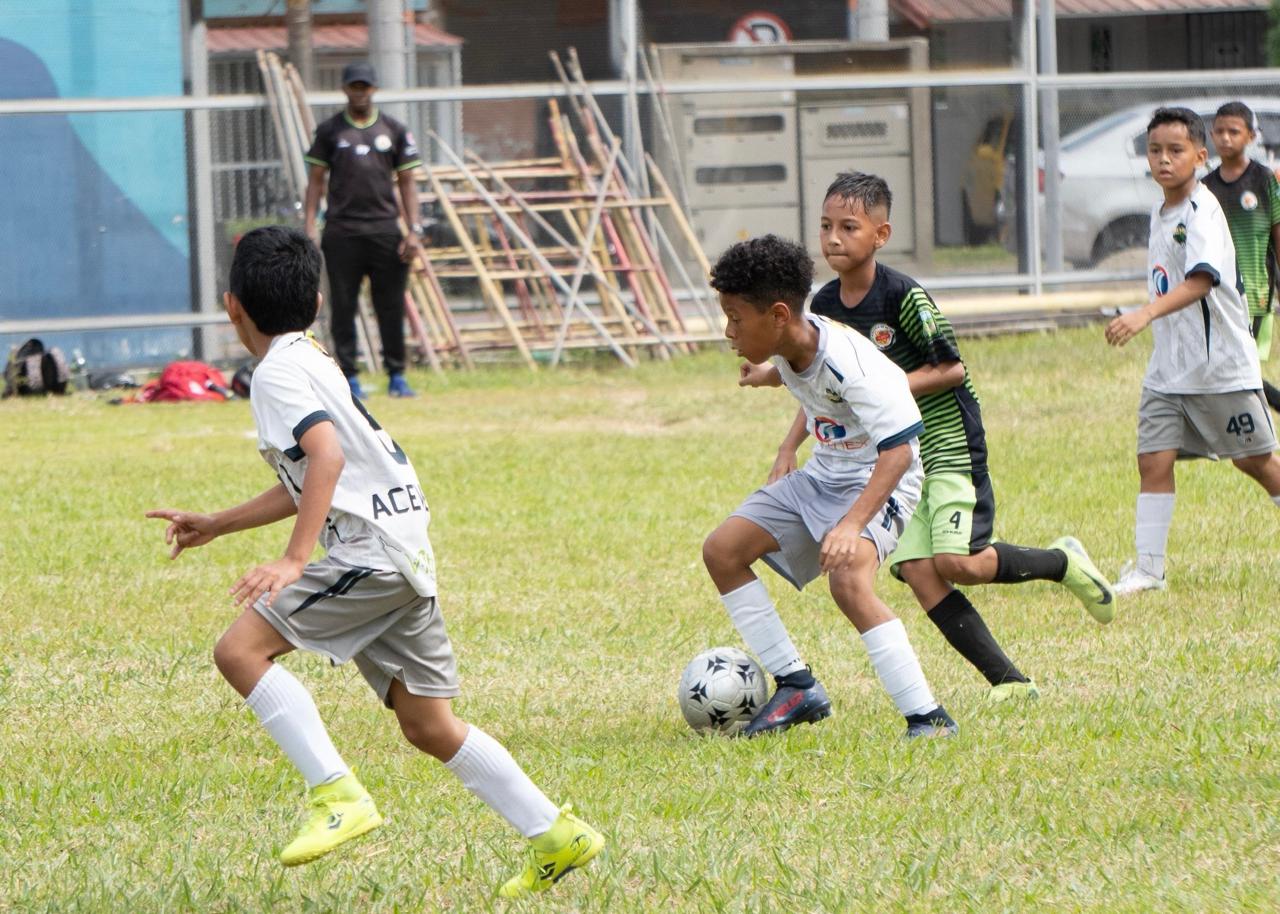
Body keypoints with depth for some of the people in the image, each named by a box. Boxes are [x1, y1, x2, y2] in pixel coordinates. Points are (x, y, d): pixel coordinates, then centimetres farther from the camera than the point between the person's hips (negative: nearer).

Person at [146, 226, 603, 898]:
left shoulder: (277, 374, -8)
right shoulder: (312, 359, 23)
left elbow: (327, 455, -25)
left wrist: (294, 560, -33)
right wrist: (213, 526, 35)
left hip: (371, 549, -10)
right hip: (402, 558, 10)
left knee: (240, 649, -15)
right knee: (427, 726, 13)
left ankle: (337, 795, -22)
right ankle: (556, 838, 15)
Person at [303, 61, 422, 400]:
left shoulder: (394, 130, 11)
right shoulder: (329, 130, 8)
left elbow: (406, 181, 10)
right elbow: (316, 180, 8)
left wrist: (414, 230, 1)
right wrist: (310, 225, -3)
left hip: (385, 229, 1)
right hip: (341, 232, -1)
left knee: (392, 305, 0)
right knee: (343, 306, -1)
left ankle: (397, 376, 7)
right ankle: (349, 377, 5)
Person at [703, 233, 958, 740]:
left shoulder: (849, 364, -30)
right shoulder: (787, 348, -6)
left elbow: (898, 450, -35)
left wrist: (853, 524, -45)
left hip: (879, 480, -9)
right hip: (822, 475, 9)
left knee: (848, 579, -34)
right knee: (722, 550, 3)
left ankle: (928, 718, -29)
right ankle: (798, 687, 9)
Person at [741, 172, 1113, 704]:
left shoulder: (903, 296, -17)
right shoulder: (824, 306, 3)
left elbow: (951, 368, -13)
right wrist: (788, 450, 6)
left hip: (948, 441, -6)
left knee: (956, 562, -19)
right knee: (916, 571, -8)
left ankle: (1062, 563, 9)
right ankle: (1009, 681, -4)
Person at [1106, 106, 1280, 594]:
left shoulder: (1202, 212, -17)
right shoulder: (1160, 213, 9)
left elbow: (1201, 280, -33)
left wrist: (1146, 314, -45)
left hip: (1222, 365, -7)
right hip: (1168, 367, 7)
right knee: (1153, 460, -3)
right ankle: (1148, 567, 0)